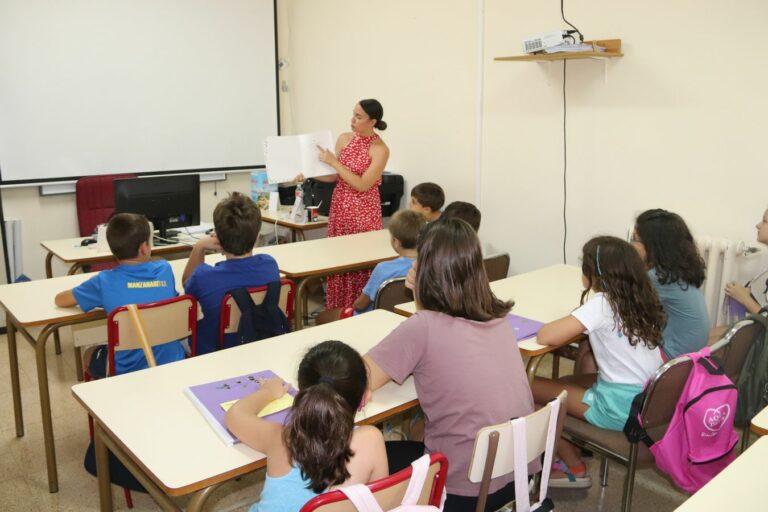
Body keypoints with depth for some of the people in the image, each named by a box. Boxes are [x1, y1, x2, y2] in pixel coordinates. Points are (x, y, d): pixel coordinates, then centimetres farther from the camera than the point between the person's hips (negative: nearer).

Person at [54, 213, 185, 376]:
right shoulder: (164, 269, -7)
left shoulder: (105, 281, -12)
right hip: (172, 363, 2)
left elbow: (60, 300, 4)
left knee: (90, 354, 31)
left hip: (130, 371, -2)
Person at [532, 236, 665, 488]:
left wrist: (567, 321, -3)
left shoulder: (602, 304, -19)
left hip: (622, 409, -8)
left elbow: (545, 337, -25)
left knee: (530, 387, 4)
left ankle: (574, 469, 17)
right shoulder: (640, 299, 3)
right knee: (566, 382, 24)